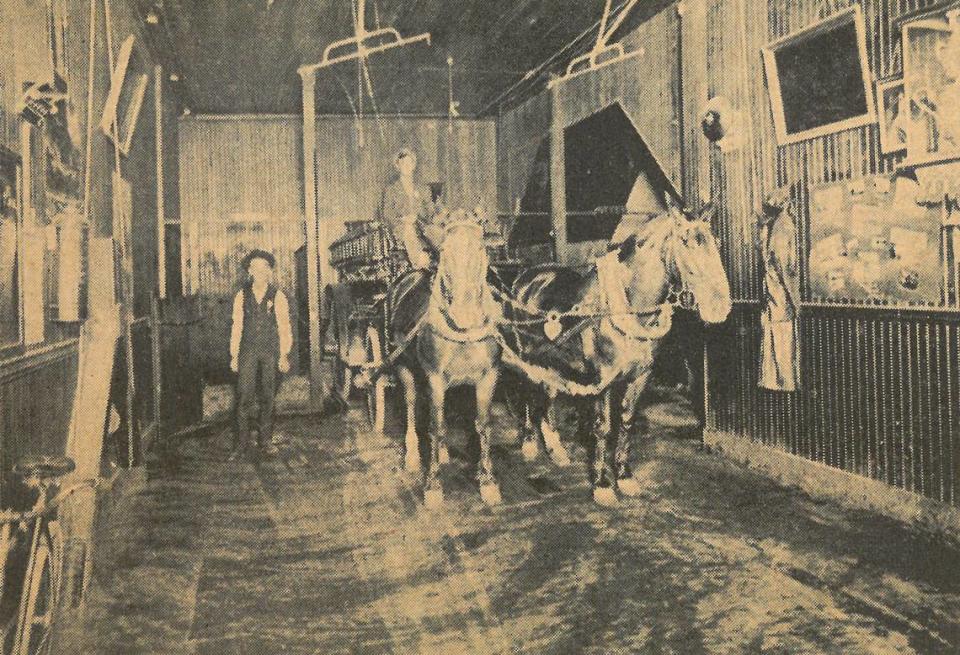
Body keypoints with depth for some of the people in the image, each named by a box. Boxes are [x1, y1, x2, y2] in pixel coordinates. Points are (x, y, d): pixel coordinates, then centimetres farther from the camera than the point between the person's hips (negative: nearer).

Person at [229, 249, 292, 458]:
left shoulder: (277, 296, 0)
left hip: (271, 351, 0)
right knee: (244, 395, -4)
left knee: (268, 396, 7)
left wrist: (284, 355, -5)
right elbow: (236, 326, 5)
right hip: (248, 351, 0)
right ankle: (241, 441, 4)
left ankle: (265, 439, 17)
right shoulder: (242, 296, 3)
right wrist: (234, 355, 1)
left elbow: (284, 327, 0)